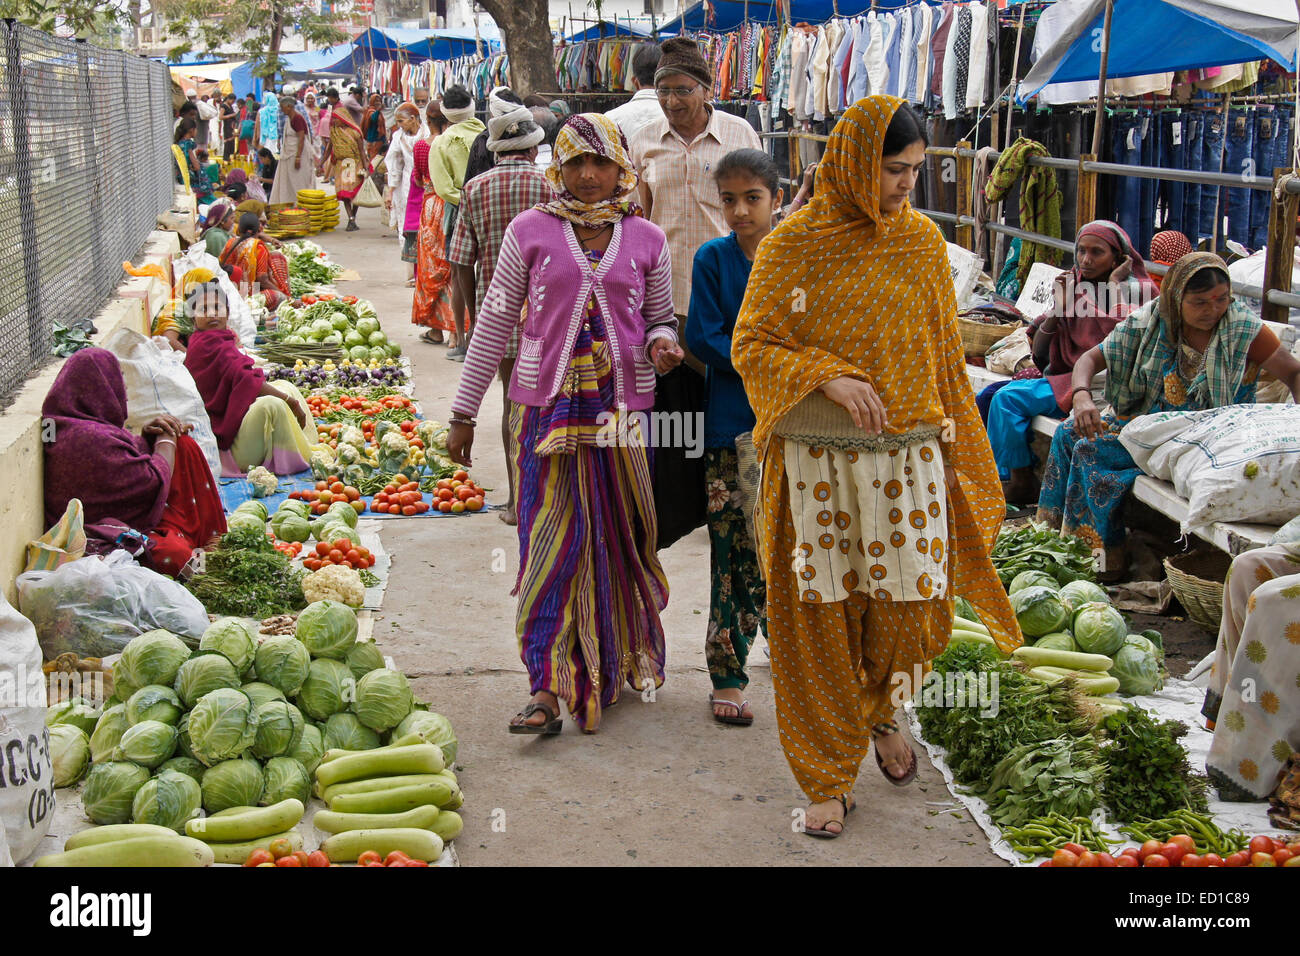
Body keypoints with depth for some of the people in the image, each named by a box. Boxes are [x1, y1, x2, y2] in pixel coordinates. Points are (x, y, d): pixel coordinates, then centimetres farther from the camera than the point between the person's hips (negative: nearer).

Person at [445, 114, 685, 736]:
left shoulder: (646, 241, 6)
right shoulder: (530, 231, 3)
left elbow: (659, 320, 17)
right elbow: (495, 322, 6)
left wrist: (661, 345, -9)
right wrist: (464, 412, 5)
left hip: (620, 410, 2)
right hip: (548, 406, -1)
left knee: (620, 537, 10)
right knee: (551, 540, -5)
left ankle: (630, 656, 31)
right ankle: (547, 688, -3)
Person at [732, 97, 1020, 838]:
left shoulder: (923, 241, 5)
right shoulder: (793, 244, -4)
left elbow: (945, 354, 11)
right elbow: (750, 347, -3)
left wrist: (960, 447, 11)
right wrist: (827, 377, -18)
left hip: (909, 453, 2)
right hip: (818, 459, -2)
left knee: (910, 606, 2)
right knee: (822, 616, 3)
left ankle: (878, 709, 36)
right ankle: (831, 775, 19)